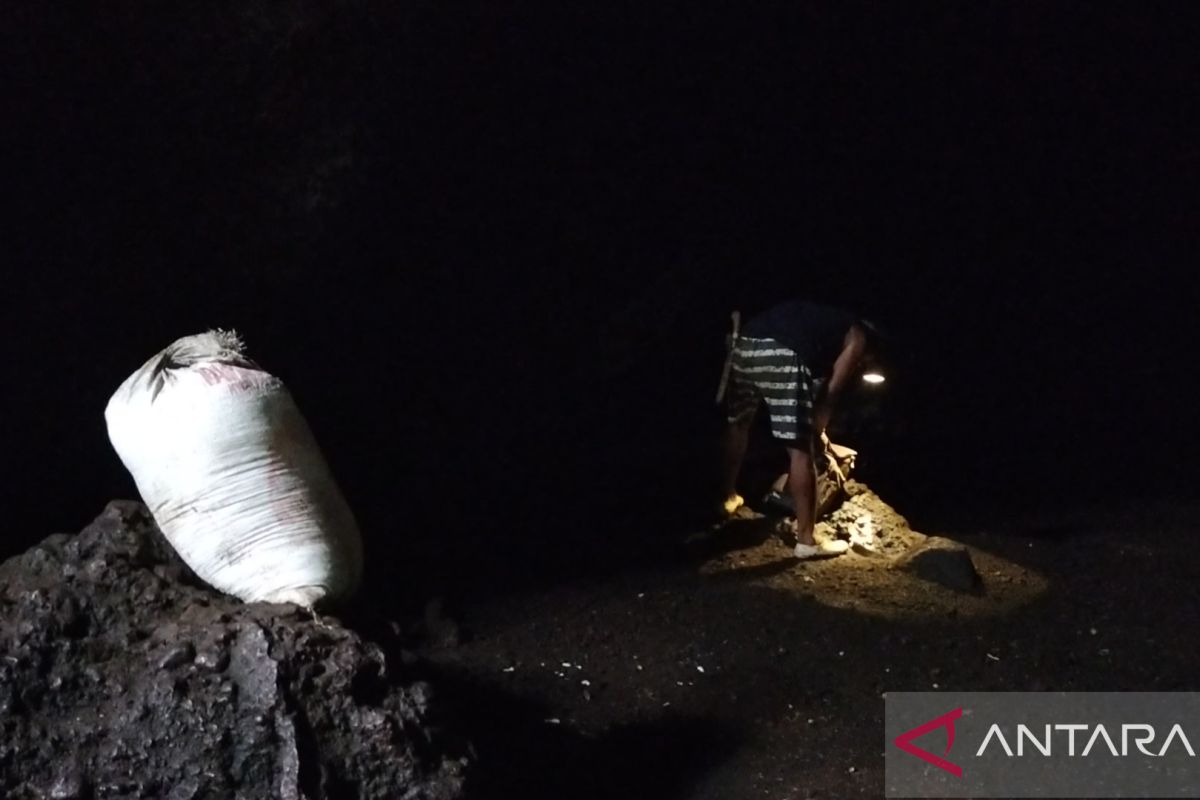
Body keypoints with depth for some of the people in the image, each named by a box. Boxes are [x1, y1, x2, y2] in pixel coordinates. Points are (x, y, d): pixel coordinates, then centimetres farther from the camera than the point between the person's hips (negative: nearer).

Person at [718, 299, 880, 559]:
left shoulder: (821, 320, 40)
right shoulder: (858, 337, 20)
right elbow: (831, 392, 13)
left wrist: (814, 429, 47)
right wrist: (817, 433, 23)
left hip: (745, 344, 8)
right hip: (783, 356, -8)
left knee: (737, 424, 30)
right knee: (801, 450, 0)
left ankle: (727, 497, 49)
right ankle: (806, 540, 6)